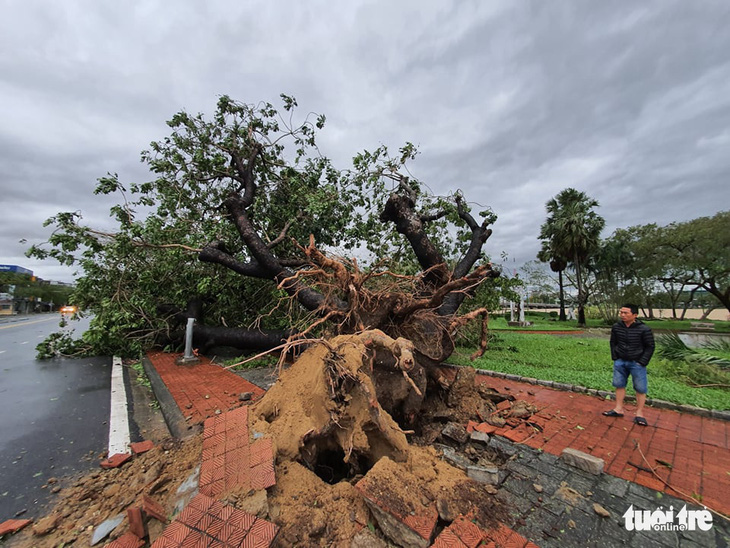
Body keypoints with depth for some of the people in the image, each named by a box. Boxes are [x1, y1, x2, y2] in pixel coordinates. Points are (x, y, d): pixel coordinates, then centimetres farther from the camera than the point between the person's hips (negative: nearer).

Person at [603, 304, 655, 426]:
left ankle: (639, 413, 17)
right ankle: (619, 409, 21)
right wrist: (615, 358, 4)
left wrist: (642, 362, -9)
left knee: (640, 388, 4)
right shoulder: (616, 327, -4)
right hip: (620, 361, 3)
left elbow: (650, 347, -6)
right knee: (619, 385, 10)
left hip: (636, 363, -3)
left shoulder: (643, 329, -14)